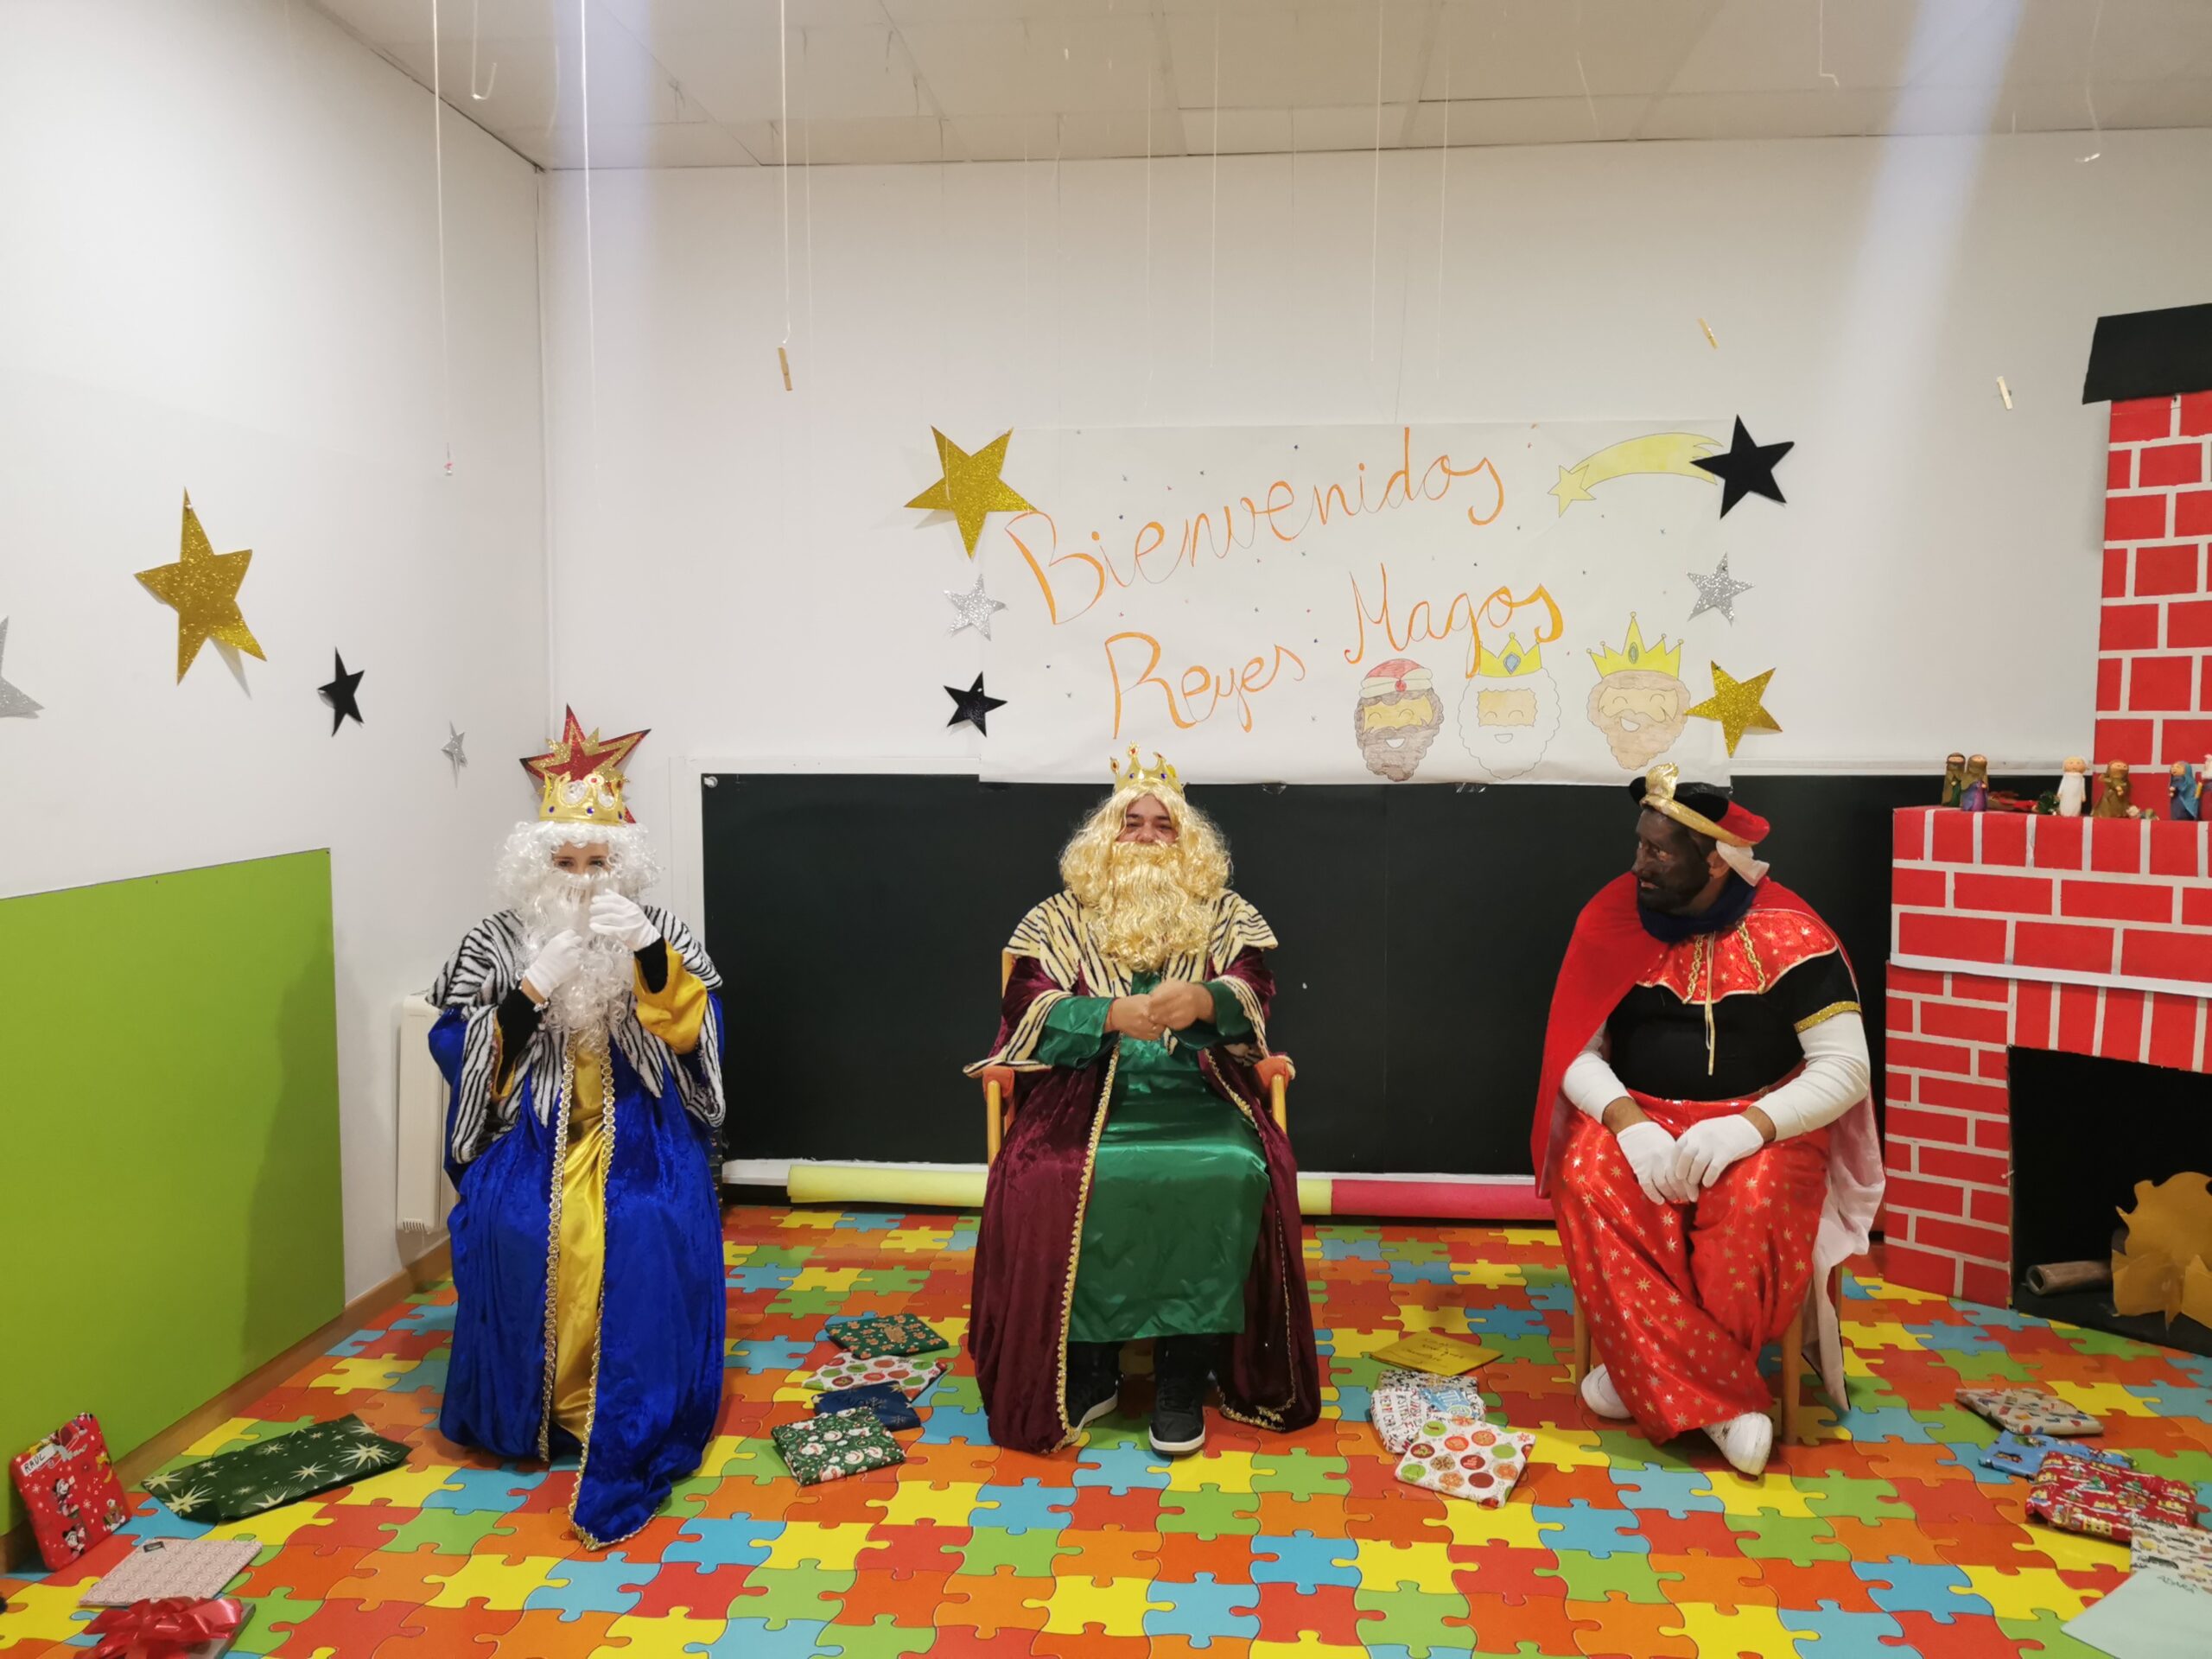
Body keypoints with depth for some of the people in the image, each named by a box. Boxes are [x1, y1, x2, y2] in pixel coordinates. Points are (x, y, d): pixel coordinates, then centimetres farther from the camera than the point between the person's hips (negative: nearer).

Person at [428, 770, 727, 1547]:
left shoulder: (658, 929, 4)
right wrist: (534, 986, -17)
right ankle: (532, 1413, -1)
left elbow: (693, 1028, -7)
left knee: (654, 1235, -24)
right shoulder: (498, 940, 3)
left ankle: (633, 1425, -13)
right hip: (533, 1131, 1)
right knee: (516, 1233, -23)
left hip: (637, 1129, 0)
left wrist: (651, 952, -22)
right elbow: (458, 1046, -4)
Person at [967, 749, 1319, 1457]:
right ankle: (1086, 1366, -11)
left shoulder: (1225, 916, 15)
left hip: (1197, 1099, 1)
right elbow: (1028, 1014, -1)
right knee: (1055, 1183, -30)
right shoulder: (1059, 920, 12)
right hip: (1086, 1099, 0)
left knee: (1230, 1175, -30)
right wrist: (1111, 1015, -19)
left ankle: (1186, 1374, -16)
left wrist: (1204, 1001, -24)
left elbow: (1253, 995, -1)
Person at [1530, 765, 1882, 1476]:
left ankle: (1654, 1375, -13)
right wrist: (1627, 1122, -23)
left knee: (1757, 1203, -35)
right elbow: (1578, 1053, -3)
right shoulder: (1614, 918, -3)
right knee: (1589, 1182, -30)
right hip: (1642, 1118, 2)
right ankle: (1718, 1399, -22)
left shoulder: (1789, 936, -10)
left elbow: (1845, 1068, -11)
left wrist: (1748, 1126, -27)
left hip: (1761, 1125, -2)